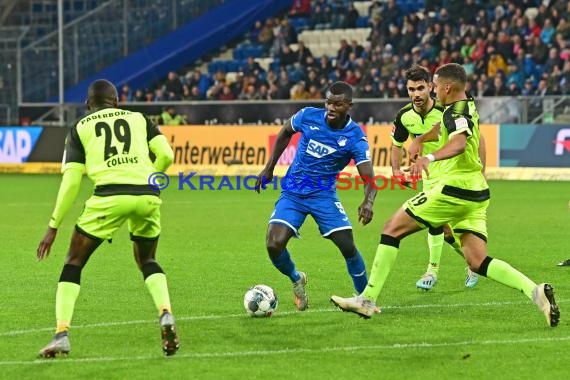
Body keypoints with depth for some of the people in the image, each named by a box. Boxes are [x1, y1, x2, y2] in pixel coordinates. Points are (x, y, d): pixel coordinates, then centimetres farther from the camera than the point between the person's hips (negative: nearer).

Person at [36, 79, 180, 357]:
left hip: (109, 196, -2)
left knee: (74, 261, 13)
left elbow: (71, 180, 9)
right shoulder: (139, 119, 22)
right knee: (146, 259, 26)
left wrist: (54, 226, 13)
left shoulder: (80, 129, 17)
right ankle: (165, 314, 1)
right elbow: (166, 155, 8)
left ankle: (62, 334, 0)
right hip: (147, 196, 2)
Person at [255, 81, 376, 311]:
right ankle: (297, 281, 16)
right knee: (274, 245, -16)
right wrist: (269, 168, 13)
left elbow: (369, 178, -22)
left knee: (348, 247, -12)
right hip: (292, 193, 1)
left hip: (324, 195, -1)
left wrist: (368, 202, -43)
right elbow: (285, 133, 14)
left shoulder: (355, 138, -15)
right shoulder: (308, 116, -8)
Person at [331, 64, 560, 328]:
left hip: (455, 189, -9)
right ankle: (535, 292, -18)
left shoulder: (455, 112, -13)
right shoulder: (469, 107, 17)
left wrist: (429, 157, -51)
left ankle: (367, 300, 0)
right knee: (477, 263, 2)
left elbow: (459, 142, -35)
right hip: (476, 194, 9)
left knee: (393, 228, 1)